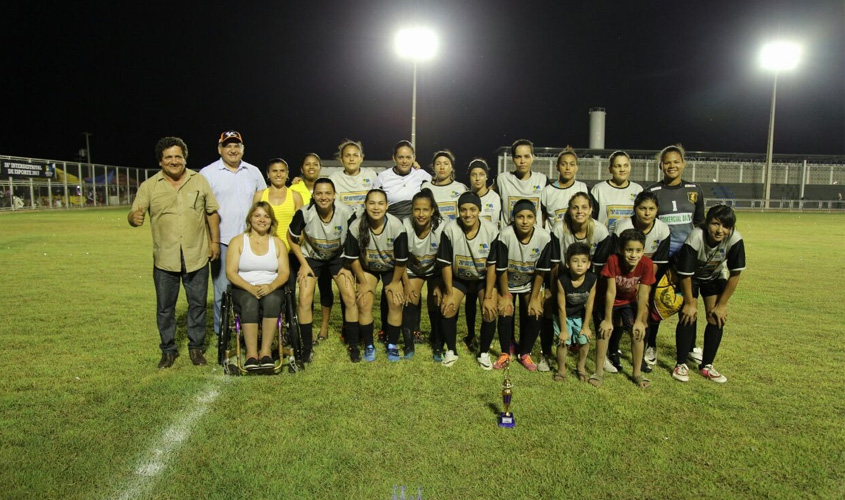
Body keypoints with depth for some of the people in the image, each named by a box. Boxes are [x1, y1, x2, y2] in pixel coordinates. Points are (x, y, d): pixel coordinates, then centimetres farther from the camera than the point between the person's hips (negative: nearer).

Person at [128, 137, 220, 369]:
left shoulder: (199, 181, 2)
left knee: (198, 304, 9)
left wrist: (215, 241, 2)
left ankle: (196, 347, 25)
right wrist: (135, 217, -31)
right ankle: (168, 350, 26)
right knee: (165, 307, 10)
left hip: (197, 256, 0)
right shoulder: (149, 186, -1)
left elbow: (212, 212, 6)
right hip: (165, 259, 0)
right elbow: (134, 215, -7)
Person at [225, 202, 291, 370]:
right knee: (250, 302, -35)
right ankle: (251, 353, -33)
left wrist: (270, 286, -19)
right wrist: (251, 288, -20)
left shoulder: (278, 243, 13)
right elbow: (231, 272, -3)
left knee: (272, 299, -34)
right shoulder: (237, 241, 7)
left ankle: (266, 351, -31)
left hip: (271, 289, 1)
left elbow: (284, 272, 3)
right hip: (243, 290, -1)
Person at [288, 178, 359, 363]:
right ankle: (306, 348, 7)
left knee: (350, 297, -10)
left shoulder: (346, 213, -24)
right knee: (305, 300, -11)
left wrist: (347, 266, -8)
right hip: (311, 257, 0)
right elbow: (292, 238, -8)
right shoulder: (304, 213, -26)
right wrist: (303, 264, -10)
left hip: (338, 257, 1)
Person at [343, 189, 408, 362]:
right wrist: (363, 282, -7)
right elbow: (352, 257, -13)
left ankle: (392, 345, 10)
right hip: (367, 268, 1)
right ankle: (369, 346, 9)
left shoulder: (396, 226, -29)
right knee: (364, 303, -10)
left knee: (396, 303, -9)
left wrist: (395, 282, -7)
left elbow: (401, 259, -17)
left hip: (391, 268, 0)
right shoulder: (356, 227, -27)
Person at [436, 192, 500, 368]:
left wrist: (488, 297, -15)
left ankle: (483, 353, 7)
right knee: (447, 309, -16)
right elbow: (445, 263, -14)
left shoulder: (491, 230, -23)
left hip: (484, 278, 0)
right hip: (458, 277, 1)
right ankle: (451, 350, 8)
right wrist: (449, 293, -12)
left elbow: (493, 265, -16)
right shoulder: (450, 230, -23)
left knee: (489, 312, -18)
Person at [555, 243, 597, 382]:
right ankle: (561, 369, 16)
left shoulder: (592, 279, -21)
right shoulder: (562, 280, -27)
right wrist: (564, 329, -14)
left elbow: (589, 305, -11)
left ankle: (581, 367, 24)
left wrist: (586, 326, -5)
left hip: (580, 316, 2)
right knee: (564, 341, -8)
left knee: (584, 340, -3)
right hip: (564, 316, -2)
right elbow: (561, 307, -19)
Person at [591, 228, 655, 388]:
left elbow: (643, 294, -20)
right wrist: (607, 319, -24)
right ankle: (599, 372, 3)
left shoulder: (646, 264, -27)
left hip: (630, 301, 2)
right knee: (605, 331, -10)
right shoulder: (613, 260, -33)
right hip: (609, 301, -2)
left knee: (637, 333, -7)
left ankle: (637, 373, 11)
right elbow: (611, 292, -29)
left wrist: (639, 320, -17)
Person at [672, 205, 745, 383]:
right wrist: (690, 303, -16)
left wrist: (722, 304, -14)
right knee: (689, 315, -14)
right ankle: (681, 364, -1)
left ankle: (706, 365, 9)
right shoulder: (695, 238, -36)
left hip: (715, 277, 3)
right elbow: (686, 275, -24)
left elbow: (735, 275, -17)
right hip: (691, 276, -3)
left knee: (717, 318, -6)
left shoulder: (735, 240, -29)